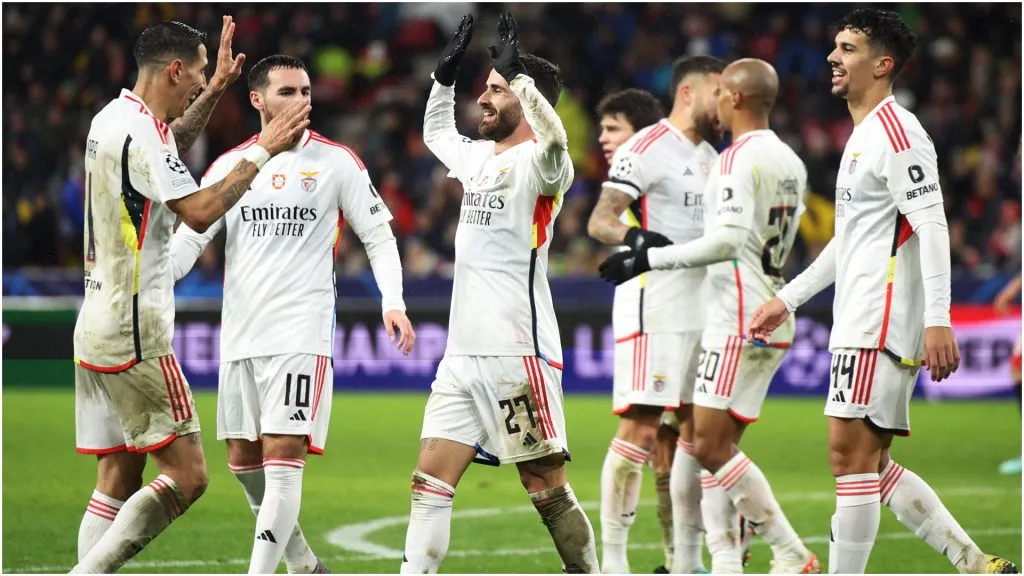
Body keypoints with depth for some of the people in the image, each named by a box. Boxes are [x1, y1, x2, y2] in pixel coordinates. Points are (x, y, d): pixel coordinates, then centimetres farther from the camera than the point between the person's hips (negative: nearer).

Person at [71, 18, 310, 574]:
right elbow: (199, 212, -23)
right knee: (187, 475, -9)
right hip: (134, 336, -10)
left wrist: (216, 89, 36)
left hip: (97, 326, 10)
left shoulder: (111, 120, 14)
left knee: (119, 476, 10)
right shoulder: (140, 133, -16)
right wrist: (262, 153, -15)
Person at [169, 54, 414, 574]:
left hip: (301, 335, -4)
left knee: (283, 457, -14)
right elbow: (188, 239, 10)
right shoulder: (229, 166, 10)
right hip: (239, 336, 5)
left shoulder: (337, 162, 2)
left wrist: (393, 302, -9)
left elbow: (378, 235, 5)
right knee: (243, 461, 8)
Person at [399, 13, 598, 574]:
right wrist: (445, 73, 24)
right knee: (430, 480, 2)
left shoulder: (537, 164, -7)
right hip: (463, 353, 8)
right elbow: (436, 132, 38)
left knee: (547, 486, -3)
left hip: (517, 353, -8)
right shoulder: (478, 158, 17)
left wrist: (517, 72, -27)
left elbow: (552, 138, -32)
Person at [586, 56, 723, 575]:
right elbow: (599, 221, -20)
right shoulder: (647, 149, -10)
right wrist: (633, 236, -39)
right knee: (639, 431, -10)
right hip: (653, 311, -9)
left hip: (702, 311, 9)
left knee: (699, 430, 9)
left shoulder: (710, 156, 18)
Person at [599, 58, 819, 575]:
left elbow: (728, 240, -23)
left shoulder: (740, 159, -13)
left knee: (711, 445, -10)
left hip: (740, 321, -10)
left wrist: (648, 259, -19)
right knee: (715, 444, 9)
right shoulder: (791, 163, 16)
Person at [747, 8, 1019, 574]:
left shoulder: (896, 131, -10)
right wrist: (786, 300, 32)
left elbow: (931, 226, -19)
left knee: (850, 454, -11)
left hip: (881, 321, -10)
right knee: (873, 466, 9)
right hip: (859, 323, 10)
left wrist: (937, 319, -27)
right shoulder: (863, 135, 21)